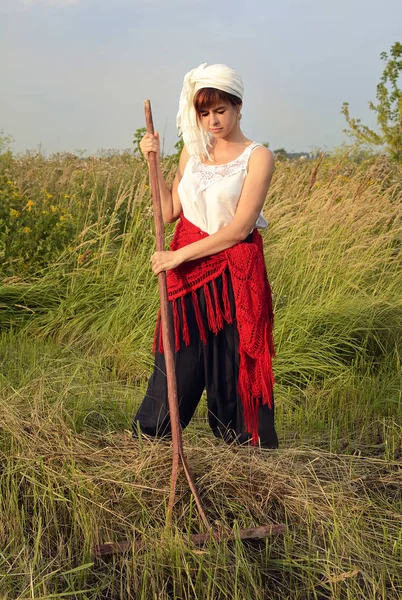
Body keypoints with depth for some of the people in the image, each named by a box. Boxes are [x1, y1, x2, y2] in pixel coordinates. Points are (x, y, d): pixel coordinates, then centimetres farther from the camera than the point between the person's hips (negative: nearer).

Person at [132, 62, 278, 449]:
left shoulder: (257, 156, -6)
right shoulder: (192, 152, 9)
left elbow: (240, 228, -15)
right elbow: (169, 212, 6)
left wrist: (180, 255, -17)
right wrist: (154, 163, -1)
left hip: (234, 275, -4)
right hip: (185, 271, 4)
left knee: (234, 368, 4)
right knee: (176, 364, 8)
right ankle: (147, 439, 22)